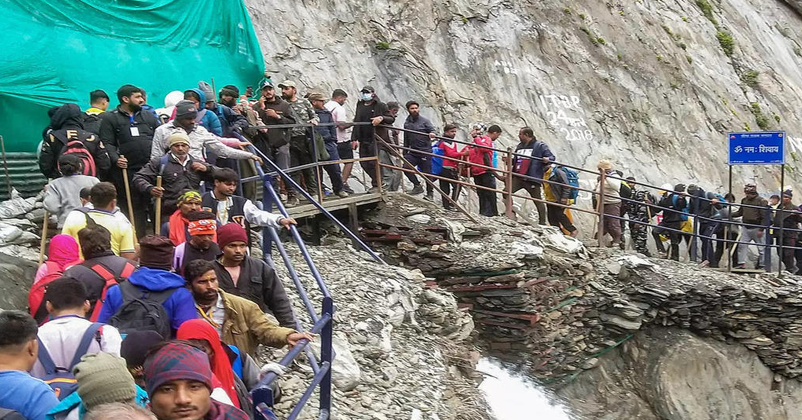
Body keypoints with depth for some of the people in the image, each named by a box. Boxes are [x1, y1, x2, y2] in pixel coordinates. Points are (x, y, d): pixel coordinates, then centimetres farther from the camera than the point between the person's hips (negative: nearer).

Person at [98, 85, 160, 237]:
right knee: (129, 208, 0)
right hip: (126, 171, -3)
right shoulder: (110, 119, 5)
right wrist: (115, 159, -19)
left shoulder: (149, 117, 19)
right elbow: (107, 143, -3)